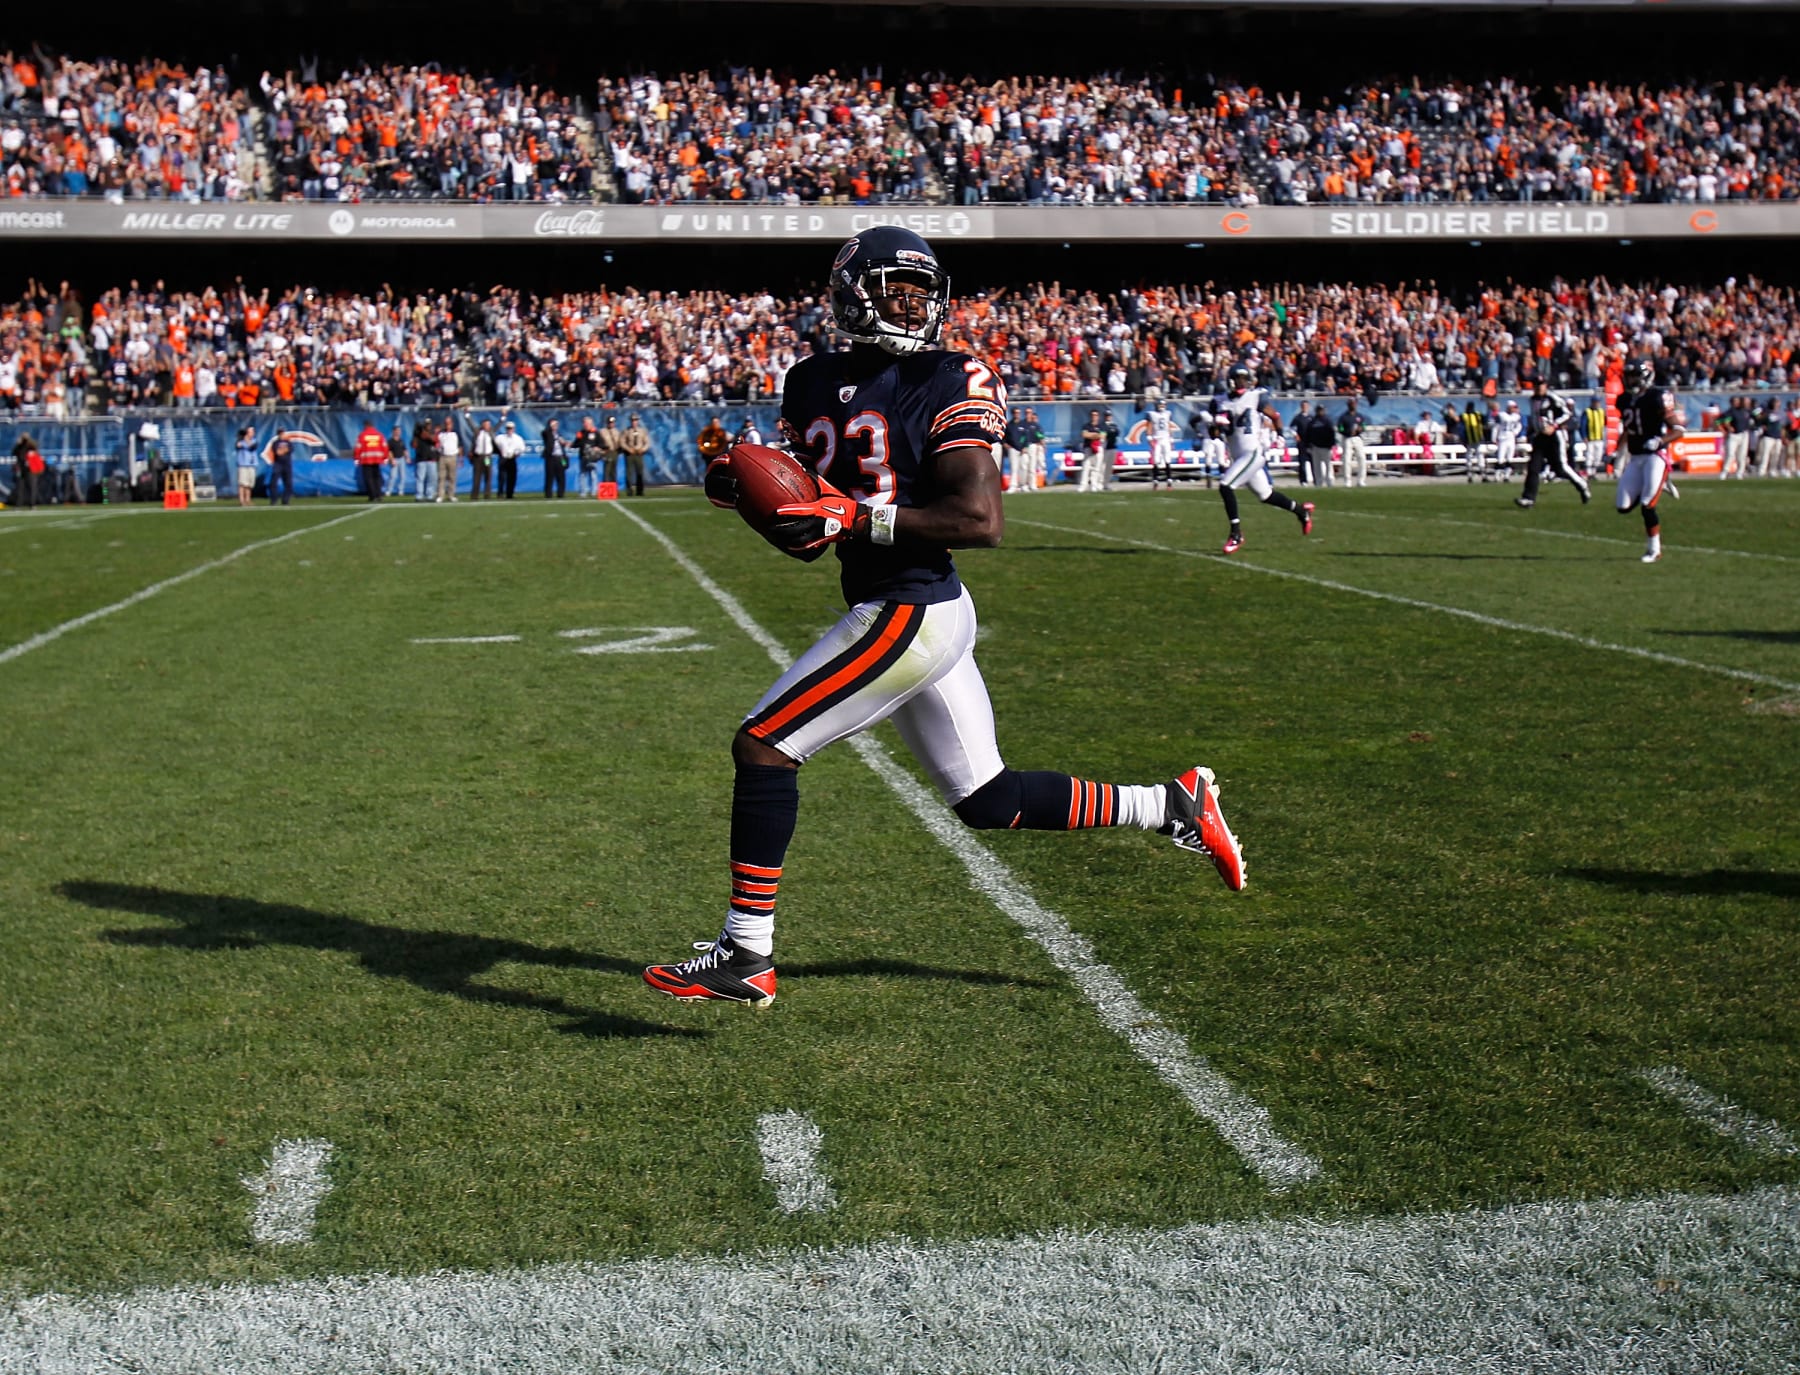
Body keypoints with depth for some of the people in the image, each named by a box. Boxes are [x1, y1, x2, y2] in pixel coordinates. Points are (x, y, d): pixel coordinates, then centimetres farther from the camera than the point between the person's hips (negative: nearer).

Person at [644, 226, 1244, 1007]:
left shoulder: (945, 386, -9)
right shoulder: (815, 383, 13)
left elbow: (983, 521, -18)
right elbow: (808, 532, 18)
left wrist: (864, 518, -23)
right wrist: (745, 489, -1)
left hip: (911, 615, -9)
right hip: (928, 618, 9)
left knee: (761, 746, -6)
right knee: (988, 804, 16)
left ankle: (745, 955, 2)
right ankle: (1173, 806, 28)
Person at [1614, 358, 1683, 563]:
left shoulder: (1658, 397, -13)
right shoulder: (1625, 400, 9)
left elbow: (1679, 430, -13)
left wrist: (1659, 441, -28)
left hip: (1655, 456, -7)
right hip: (1635, 458, 7)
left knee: (1647, 506, -11)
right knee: (1624, 507, 2)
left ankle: (1654, 550, 6)